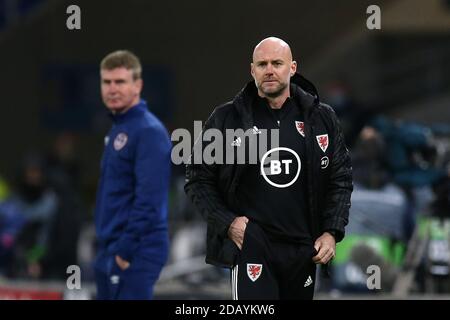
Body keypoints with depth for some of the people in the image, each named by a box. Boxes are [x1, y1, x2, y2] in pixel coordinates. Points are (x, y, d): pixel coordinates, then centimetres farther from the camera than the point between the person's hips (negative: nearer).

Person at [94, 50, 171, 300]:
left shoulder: (149, 131, -13)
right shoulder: (117, 129, 16)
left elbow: (149, 200, -20)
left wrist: (126, 250, -20)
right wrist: (108, 249, 17)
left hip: (135, 254, -10)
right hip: (110, 253, 10)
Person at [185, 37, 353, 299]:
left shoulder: (321, 118, 6)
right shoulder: (227, 119, 0)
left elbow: (341, 178, 12)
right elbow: (198, 178, 5)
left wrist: (332, 232, 1)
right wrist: (227, 223, -8)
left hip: (304, 248, 3)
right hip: (251, 246, -3)